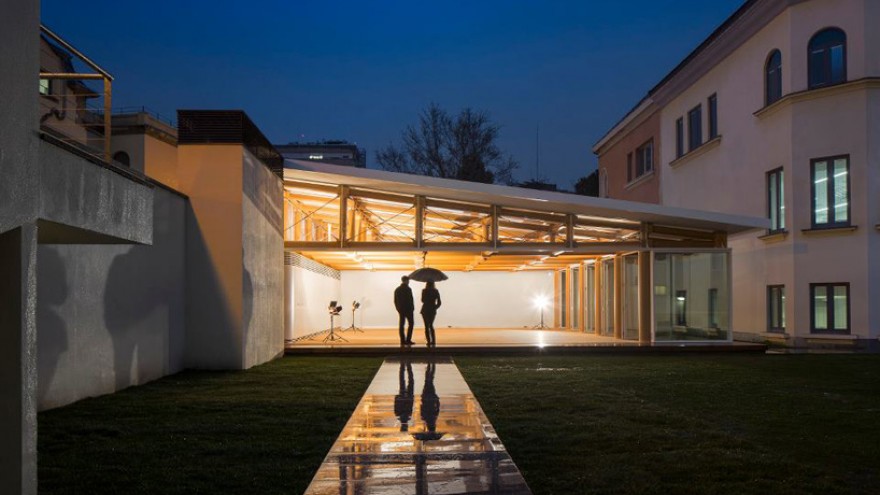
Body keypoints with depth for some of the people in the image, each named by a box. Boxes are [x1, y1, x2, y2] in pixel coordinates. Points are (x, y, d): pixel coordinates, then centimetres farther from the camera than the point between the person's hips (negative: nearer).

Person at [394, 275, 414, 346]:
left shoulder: (397, 289, 10)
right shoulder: (408, 289, -11)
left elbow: (395, 301, 11)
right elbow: (410, 300, -14)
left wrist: (398, 308, 16)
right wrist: (412, 308, -3)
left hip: (400, 309, 6)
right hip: (408, 309, -6)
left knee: (401, 325, 5)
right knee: (410, 324, 1)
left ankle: (402, 340, 4)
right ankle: (408, 340, -8)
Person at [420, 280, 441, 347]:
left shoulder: (424, 291, -9)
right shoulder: (436, 291, 1)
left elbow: (423, 300, -4)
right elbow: (439, 302, 0)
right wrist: (434, 307, 12)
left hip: (425, 310, -3)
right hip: (433, 311, 3)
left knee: (427, 326, 2)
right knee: (431, 325, 18)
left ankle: (429, 341, -5)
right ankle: (433, 341, 10)